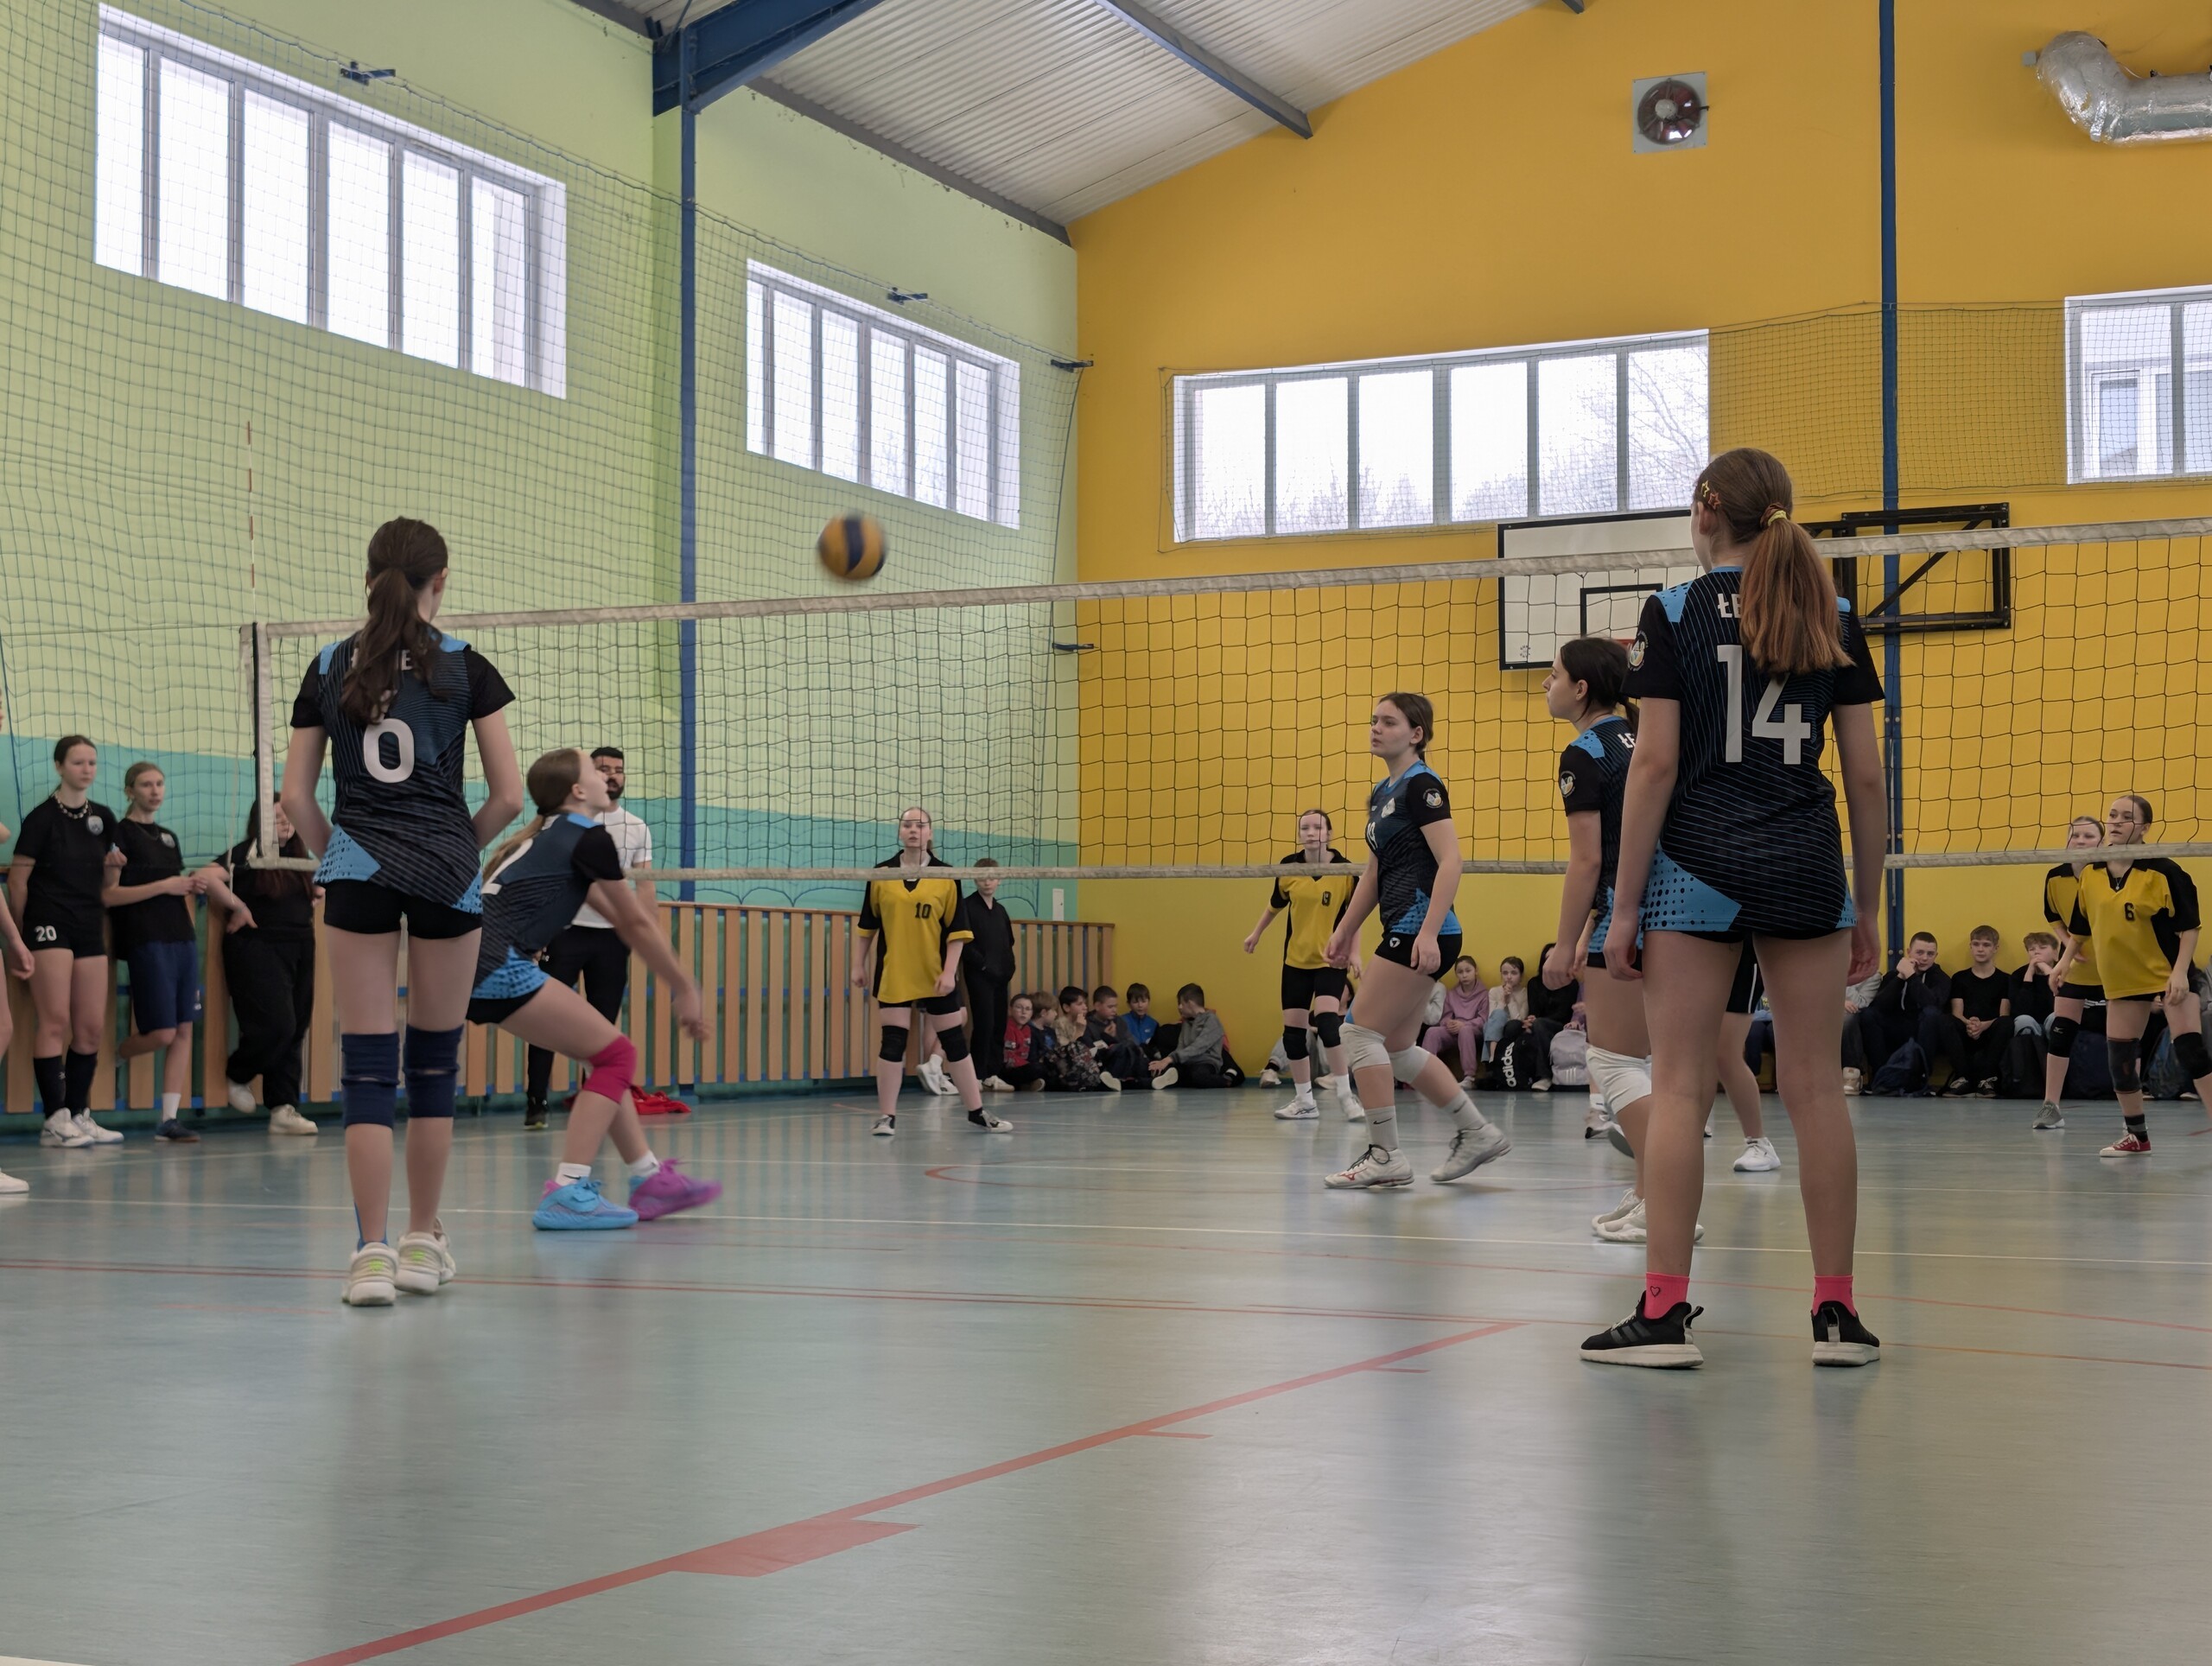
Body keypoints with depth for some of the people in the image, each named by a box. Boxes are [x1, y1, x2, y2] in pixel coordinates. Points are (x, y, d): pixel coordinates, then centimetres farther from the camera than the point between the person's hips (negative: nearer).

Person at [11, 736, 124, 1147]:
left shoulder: (103, 817, 11)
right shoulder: (43, 818, -5)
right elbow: (18, 879, -3)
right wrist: (16, 934, -3)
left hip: (90, 929, 6)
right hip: (49, 925, -6)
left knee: (92, 1027, 4)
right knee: (55, 1022, -11)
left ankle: (80, 1115, 13)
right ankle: (55, 1119, -9)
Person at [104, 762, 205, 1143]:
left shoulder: (169, 837, 19)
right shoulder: (121, 833, -3)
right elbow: (110, 895, -11)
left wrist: (191, 888, 4)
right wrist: (164, 885, -13)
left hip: (182, 937, 7)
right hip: (146, 940, -7)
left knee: (184, 1030, 0)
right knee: (162, 1033, -10)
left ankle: (169, 1120, 2)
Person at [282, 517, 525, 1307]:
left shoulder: (328, 667, 5)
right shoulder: (464, 666, 0)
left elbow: (296, 795, 4)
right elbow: (507, 795, -2)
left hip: (357, 868, 1)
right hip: (444, 873, -1)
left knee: (367, 1064, 0)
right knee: (434, 1061, 10)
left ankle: (372, 1253, -7)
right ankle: (423, 1242, 17)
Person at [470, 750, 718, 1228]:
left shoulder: (551, 835, 23)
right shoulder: (590, 838, -5)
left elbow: (617, 917, 29)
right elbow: (637, 924, 0)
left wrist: (672, 980, 31)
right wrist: (684, 989, 10)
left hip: (479, 969, 9)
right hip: (500, 967, -9)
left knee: (603, 1053, 16)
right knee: (616, 1053, -4)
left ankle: (649, 1180, 19)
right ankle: (567, 1194, -10)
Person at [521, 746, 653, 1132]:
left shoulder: (637, 828, 11)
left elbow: (645, 885, 9)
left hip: (612, 936, 3)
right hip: (564, 930, -2)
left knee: (604, 1022, 4)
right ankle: (535, 1103, -3)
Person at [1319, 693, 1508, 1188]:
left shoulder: (1422, 785, -10)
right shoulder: (1381, 794, 18)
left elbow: (1449, 862, -18)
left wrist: (1428, 932, -25)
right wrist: (1346, 929, 23)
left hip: (1422, 932, -9)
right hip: (1403, 932, 9)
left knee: (1361, 1033, -8)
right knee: (1398, 1049, 11)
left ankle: (1385, 1156, -4)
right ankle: (1477, 1133, 19)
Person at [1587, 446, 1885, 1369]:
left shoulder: (1674, 612, -2)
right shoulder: (1835, 618, 7)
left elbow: (1655, 764, -7)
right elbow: (1866, 775, 6)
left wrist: (1626, 907, -4)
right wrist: (1867, 906, 14)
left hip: (1697, 862, -3)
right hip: (1807, 868, 3)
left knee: (1679, 1086, -1)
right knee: (1815, 1086, 6)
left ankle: (1664, 1312, -3)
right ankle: (1837, 1312, 9)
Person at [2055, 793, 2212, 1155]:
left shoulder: (2163, 872, -14)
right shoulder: (2091, 875, 1)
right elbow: (2081, 926, 17)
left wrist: (2180, 971, -20)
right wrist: (2067, 958, 13)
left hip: (2169, 975, -5)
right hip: (2122, 979, 5)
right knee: (2120, 1057, 5)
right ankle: (2137, 1136, 21)